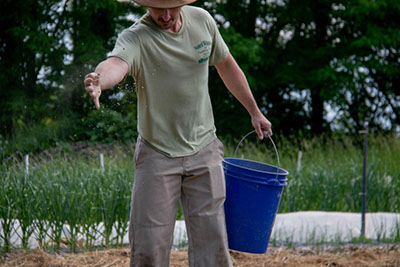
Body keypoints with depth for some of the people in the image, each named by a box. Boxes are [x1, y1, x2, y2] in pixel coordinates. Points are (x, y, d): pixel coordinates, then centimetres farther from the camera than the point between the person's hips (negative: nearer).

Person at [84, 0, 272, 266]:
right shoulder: (135, 38, -18)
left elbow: (226, 65, 14)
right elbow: (116, 64, -42)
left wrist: (254, 112, 22)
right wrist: (99, 80, -66)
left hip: (203, 151, 3)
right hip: (156, 153, -3)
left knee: (212, 245, 2)